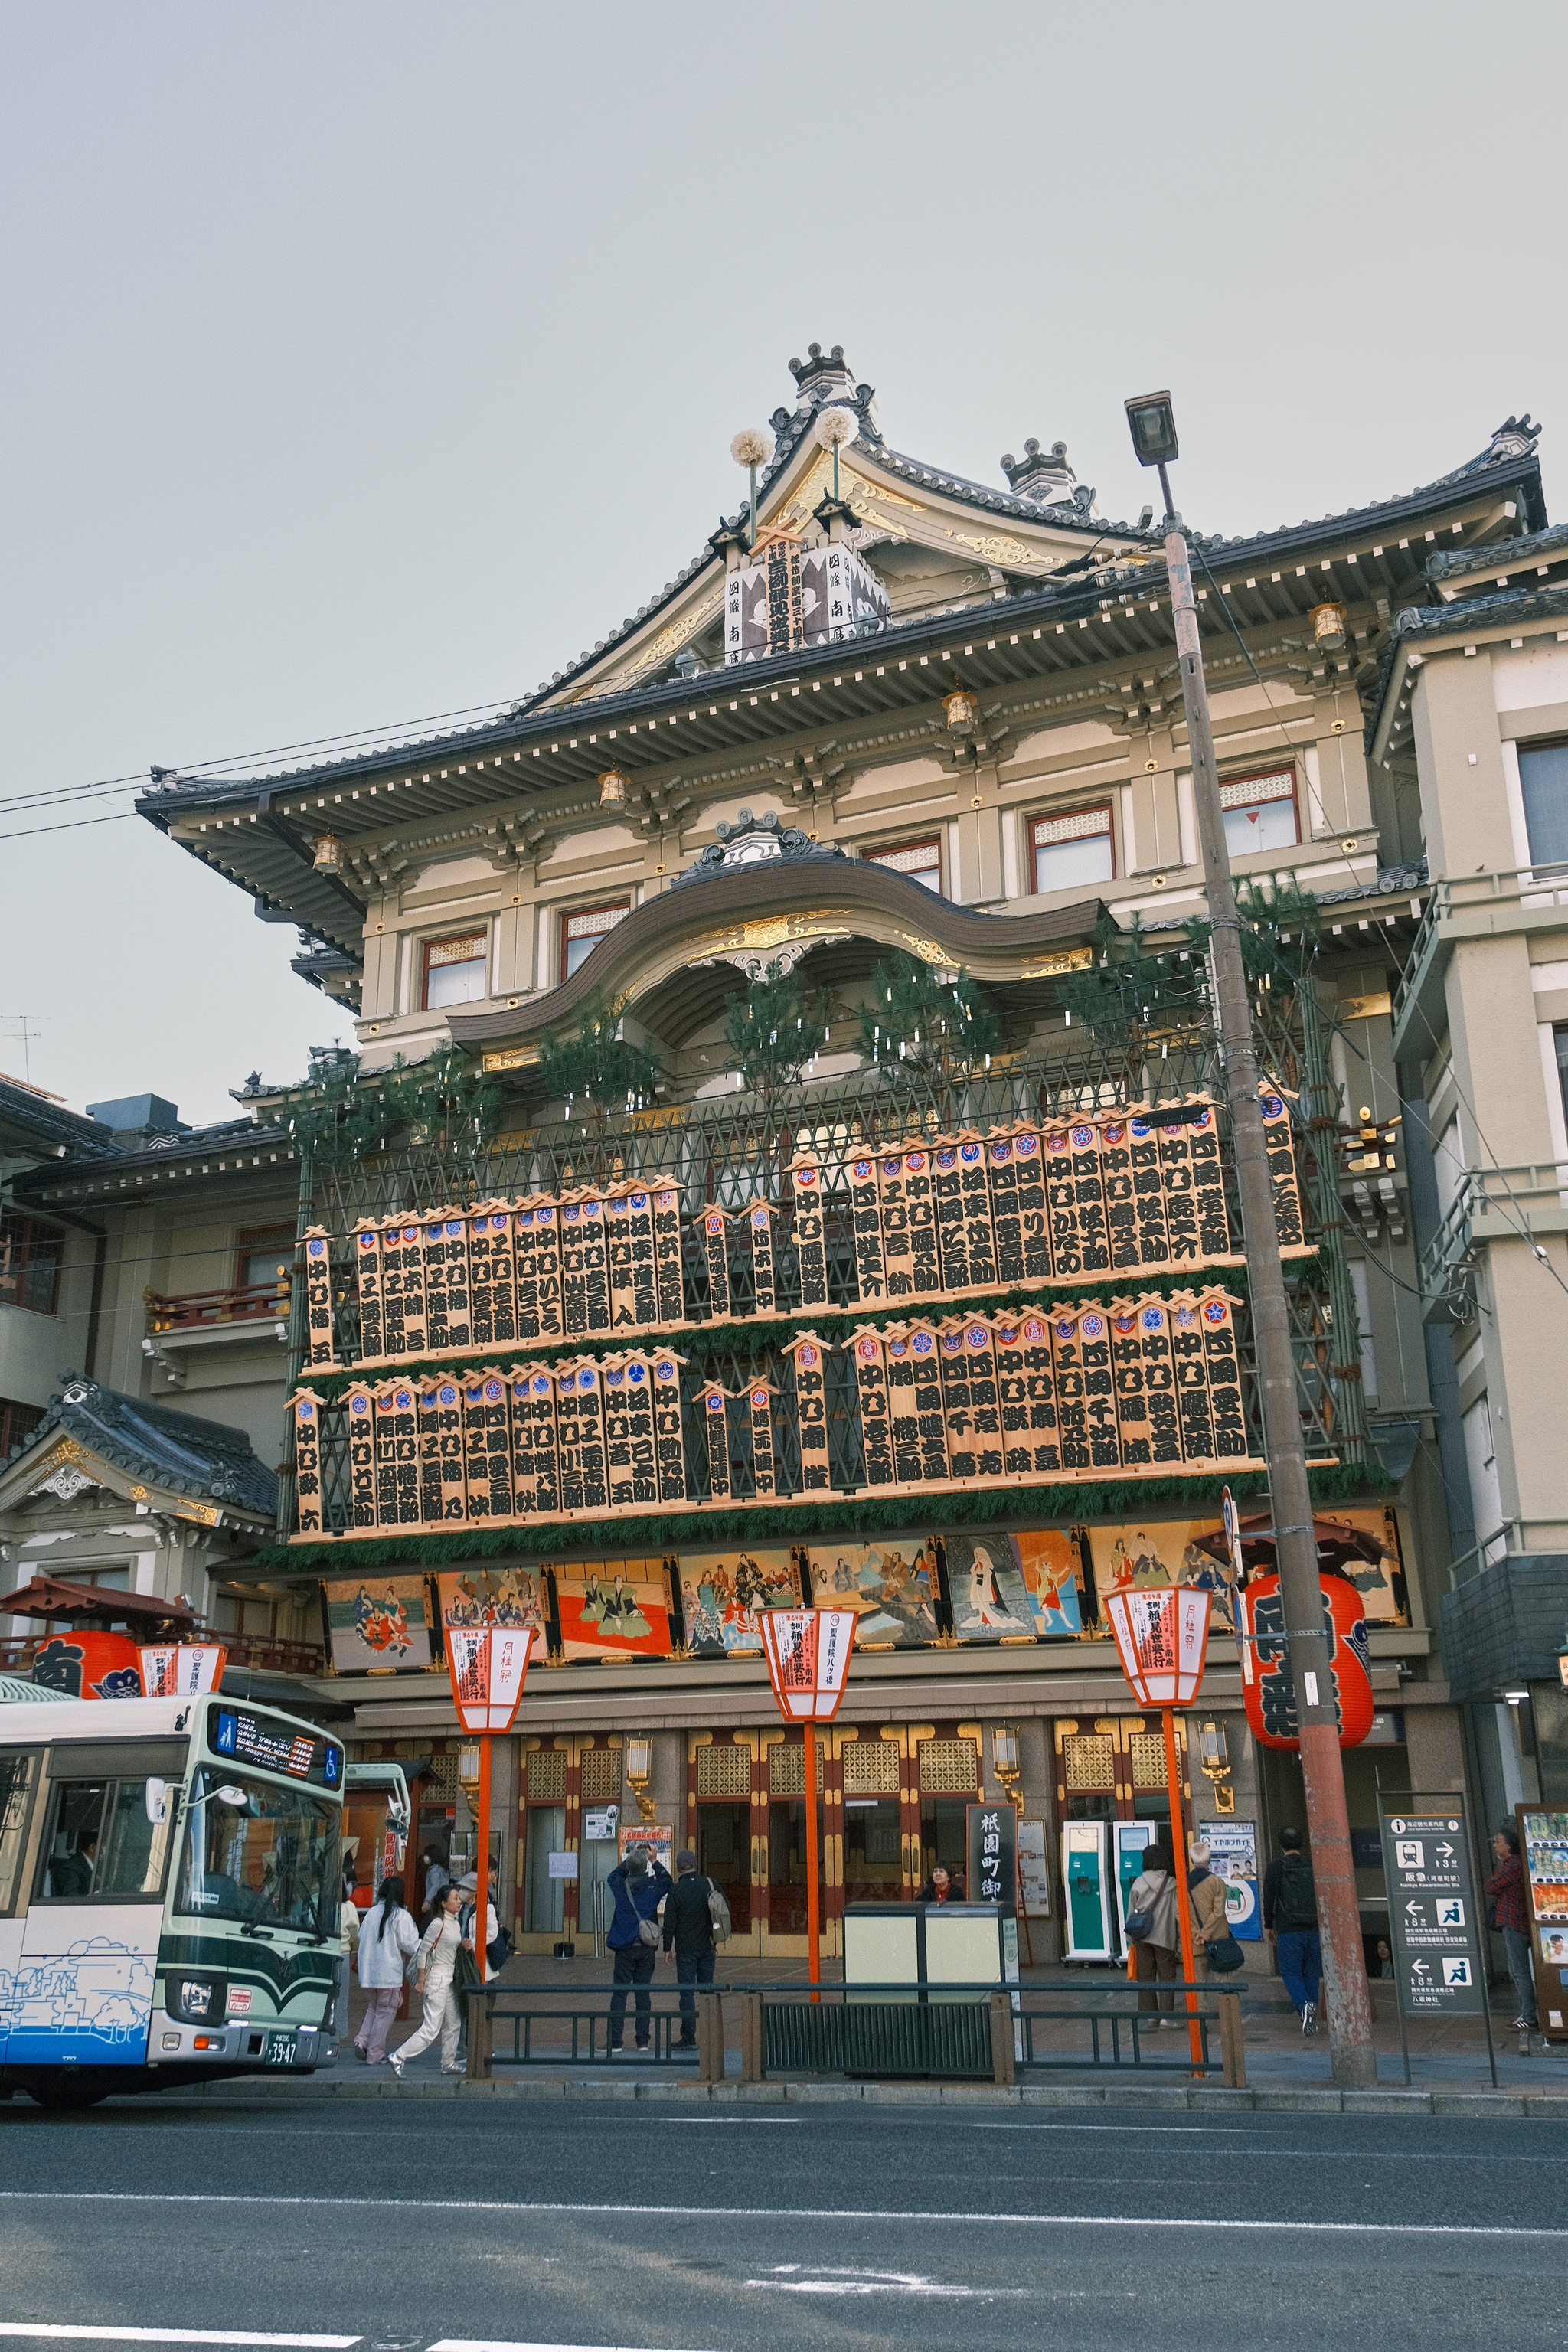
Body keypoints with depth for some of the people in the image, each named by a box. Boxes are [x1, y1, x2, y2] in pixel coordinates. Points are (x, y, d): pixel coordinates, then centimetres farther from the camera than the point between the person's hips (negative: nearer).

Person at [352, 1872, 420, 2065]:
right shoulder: (401, 1916, -10)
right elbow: (409, 1943, -10)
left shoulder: (372, 1912, 5)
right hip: (389, 1973, -5)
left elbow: (361, 1937, 13)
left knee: (374, 2006, 22)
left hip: (369, 1970, 5)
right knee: (385, 2012, 5)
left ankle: (362, 2040, 2)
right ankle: (374, 2054, 6)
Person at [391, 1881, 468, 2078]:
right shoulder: (438, 1924, -16)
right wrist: (421, 1980, -13)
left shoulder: (455, 1924, 11)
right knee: (431, 2028, -10)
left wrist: (466, 1945, 0)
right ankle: (399, 2057, -5)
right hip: (437, 1978, -9)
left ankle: (449, 2063, 26)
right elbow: (422, 1951, -15)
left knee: (453, 2024, 15)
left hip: (450, 1977, 9)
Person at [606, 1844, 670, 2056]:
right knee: (643, 1993, 8)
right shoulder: (654, 1887, -8)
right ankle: (643, 2041, 9)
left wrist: (631, 1857, 20)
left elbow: (613, 1875, 18)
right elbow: (668, 1881, 16)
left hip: (624, 1949, -1)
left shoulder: (620, 1887, -6)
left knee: (619, 1993, 2)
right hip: (646, 1949, 1)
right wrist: (654, 1861, 17)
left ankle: (615, 2042, -1)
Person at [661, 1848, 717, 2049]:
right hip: (707, 1948, 4)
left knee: (687, 1993, 0)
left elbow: (669, 1921, -9)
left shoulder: (676, 1890, -11)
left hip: (686, 1949, -4)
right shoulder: (710, 1885, 0)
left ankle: (689, 2038, 0)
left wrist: (667, 1948, 0)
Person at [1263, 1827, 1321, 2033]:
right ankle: (1312, 2017, 9)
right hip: (1313, 1930, 4)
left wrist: (1268, 1926, 11)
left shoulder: (1276, 1867, 0)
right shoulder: (1312, 1867, 11)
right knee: (1311, 1974, 11)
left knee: (1291, 1973, 1)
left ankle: (1304, 2006, -24)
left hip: (1288, 1931, -4)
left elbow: (1268, 1898, -2)